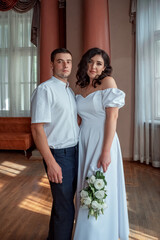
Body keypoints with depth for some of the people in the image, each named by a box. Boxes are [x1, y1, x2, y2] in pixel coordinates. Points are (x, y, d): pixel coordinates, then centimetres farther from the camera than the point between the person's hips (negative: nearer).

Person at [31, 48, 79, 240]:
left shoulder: (70, 92, 13)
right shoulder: (45, 90, -13)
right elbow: (37, 129, -18)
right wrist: (51, 162, -22)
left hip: (74, 152, 8)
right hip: (58, 154, -8)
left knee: (64, 201, 21)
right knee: (65, 208, 1)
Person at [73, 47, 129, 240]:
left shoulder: (108, 82, -8)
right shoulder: (80, 86, 10)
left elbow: (112, 117, -15)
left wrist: (106, 151, -20)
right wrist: (80, 142, 8)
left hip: (102, 141, -6)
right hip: (83, 142, 6)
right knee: (84, 190, 16)